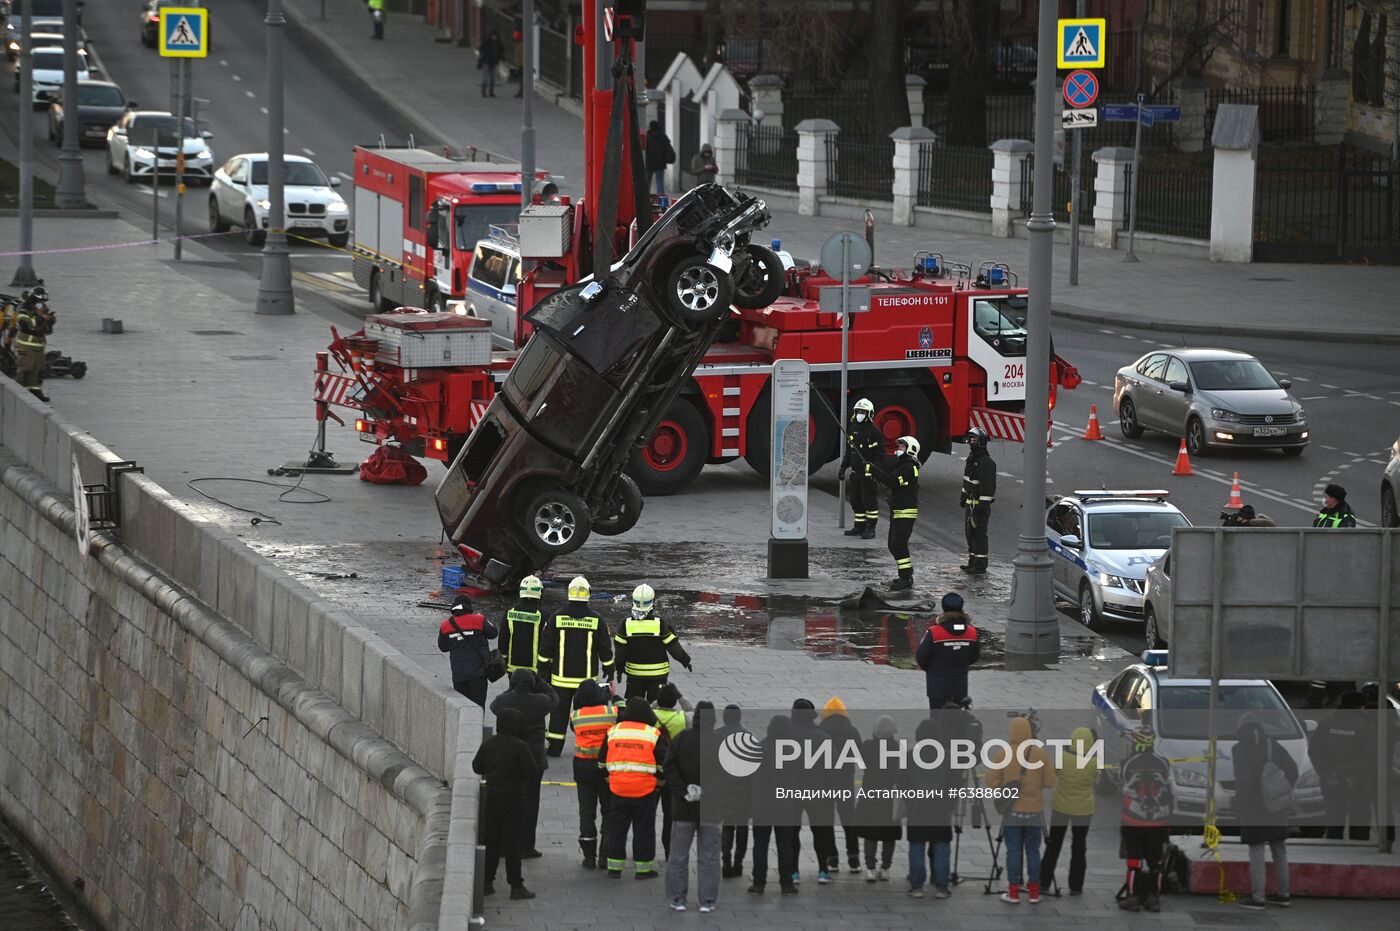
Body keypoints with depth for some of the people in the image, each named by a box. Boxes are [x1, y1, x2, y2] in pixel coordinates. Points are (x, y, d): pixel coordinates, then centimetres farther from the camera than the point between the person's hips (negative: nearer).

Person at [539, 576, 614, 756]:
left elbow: (545, 648, 0)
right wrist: (609, 675, 9)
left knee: (559, 711, 8)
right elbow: (606, 651, 1)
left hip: (561, 677, 0)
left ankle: (555, 747, 11)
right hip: (587, 678, 0)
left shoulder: (556, 618, -5)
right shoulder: (596, 620, -5)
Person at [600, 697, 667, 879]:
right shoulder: (654, 734, -4)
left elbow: (602, 760, 11)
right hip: (645, 789, -2)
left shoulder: (613, 731, 4)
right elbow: (663, 762, -2)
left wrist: (607, 777, 24)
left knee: (617, 828, 11)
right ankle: (644, 868, 10)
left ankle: (614, 867, 14)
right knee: (644, 829, 6)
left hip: (618, 788, 2)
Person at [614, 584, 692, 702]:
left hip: (634, 673, 2)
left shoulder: (626, 625, -10)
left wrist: (620, 668, 14)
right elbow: (673, 646, -8)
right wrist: (686, 661, 8)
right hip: (657, 674, -2)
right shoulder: (661, 625, -15)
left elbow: (620, 651, -2)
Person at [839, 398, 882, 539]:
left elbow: (880, 454, -9)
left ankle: (871, 529, -1)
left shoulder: (874, 431, -8)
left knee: (869, 500, -5)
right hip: (855, 472, 7)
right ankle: (859, 527, 18)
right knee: (856, 500, 10)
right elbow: (848, 452, 21)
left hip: (869, 473, -7)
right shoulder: (852, 429, 13)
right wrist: (843, 467, 16)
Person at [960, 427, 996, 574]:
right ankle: (973, 561, 23)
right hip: (970, 502, 10)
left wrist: (983, 504, -24)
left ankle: (980, 565, -4)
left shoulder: (986, 462, -18)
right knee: (970, 533, 15)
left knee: (979, 534, -7)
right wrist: (963, 496, 28)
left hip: (980, 503, -10)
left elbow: (988, 485, -22)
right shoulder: (972, 459, 14)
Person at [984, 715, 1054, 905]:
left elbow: (992, 783, -8)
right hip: (1034, 811, 1)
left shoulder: (1004, 754, -8)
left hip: (1012, 811, -1)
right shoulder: (1039, 754, -5)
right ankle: (1034, 892, 11)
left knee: (1013, 851, 4)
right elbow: (1050, 782, -4)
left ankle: (1013, 892, 4)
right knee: (1033, 851, 9)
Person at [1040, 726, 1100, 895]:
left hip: (1061, 807, 0)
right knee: (1079, 848, 11)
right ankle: (1076, 886, 12)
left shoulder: (1063, 758, -17)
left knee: (1053, 846, 13)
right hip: (1083, 810, 0)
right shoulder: (1094, 763, -16)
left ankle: (1044, 882, 17)